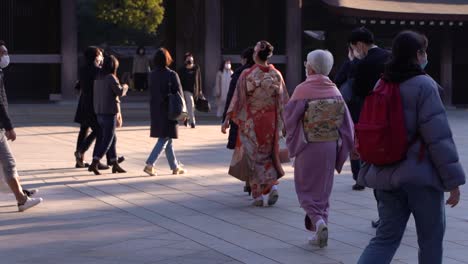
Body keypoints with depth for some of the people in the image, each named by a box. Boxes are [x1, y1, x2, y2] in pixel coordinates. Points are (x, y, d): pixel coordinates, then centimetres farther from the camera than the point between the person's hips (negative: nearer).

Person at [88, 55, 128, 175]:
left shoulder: (98, 78, 10)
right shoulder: (111, 78, -14)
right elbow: (120, 92, -19)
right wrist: (125, 87, 3)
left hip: (99, 112, 8)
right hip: (110, 112, -8)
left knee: (112, 139, 16)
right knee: (107, 140, -3)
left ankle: (115, 165, 19)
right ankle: (94, 164, -11)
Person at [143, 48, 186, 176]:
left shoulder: (152, 75, 2)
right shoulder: (172, 75, -13)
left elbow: (151, 93, 6)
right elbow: (179, 94, -10)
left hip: (156, 111, 6)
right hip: (168, 111, -6)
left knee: (167, 140, 14)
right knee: (164, 139, -1)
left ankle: (175, 167, 21)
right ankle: (150, 164, -12)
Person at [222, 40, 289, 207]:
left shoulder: (247, 75, -10)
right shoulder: (276, 75, 0)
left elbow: (238, 99, -10)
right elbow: (284, 101, 5)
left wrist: (227, 119, -5)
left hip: (251, 122, -3)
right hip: (271, 121, 3)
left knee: (254, 156, 7)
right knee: (268, 153, 18)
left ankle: (260, 194, 6)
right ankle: (272, 185, 0)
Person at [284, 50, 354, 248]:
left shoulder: (303, 90, -13)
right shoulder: (335, 91, 1)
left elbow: (289, 118, -6)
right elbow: (347, 122, 2)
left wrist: (292, 144, 12)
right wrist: (342, 148, 9)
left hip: (309, 147, -4)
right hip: (331, 146, 4)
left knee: (307, 187, 7)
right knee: (323, 188, 15)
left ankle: (318, 221, -15)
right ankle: (319, 233, 18)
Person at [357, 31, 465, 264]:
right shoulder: (423, 85, -13)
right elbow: (438, 136, -16)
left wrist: (372, 171, 24)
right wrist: (453, 179, -12)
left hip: (386, 174, 6)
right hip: (420, 174, -6)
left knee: (386, 237, 8)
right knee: (431, 237, 10)